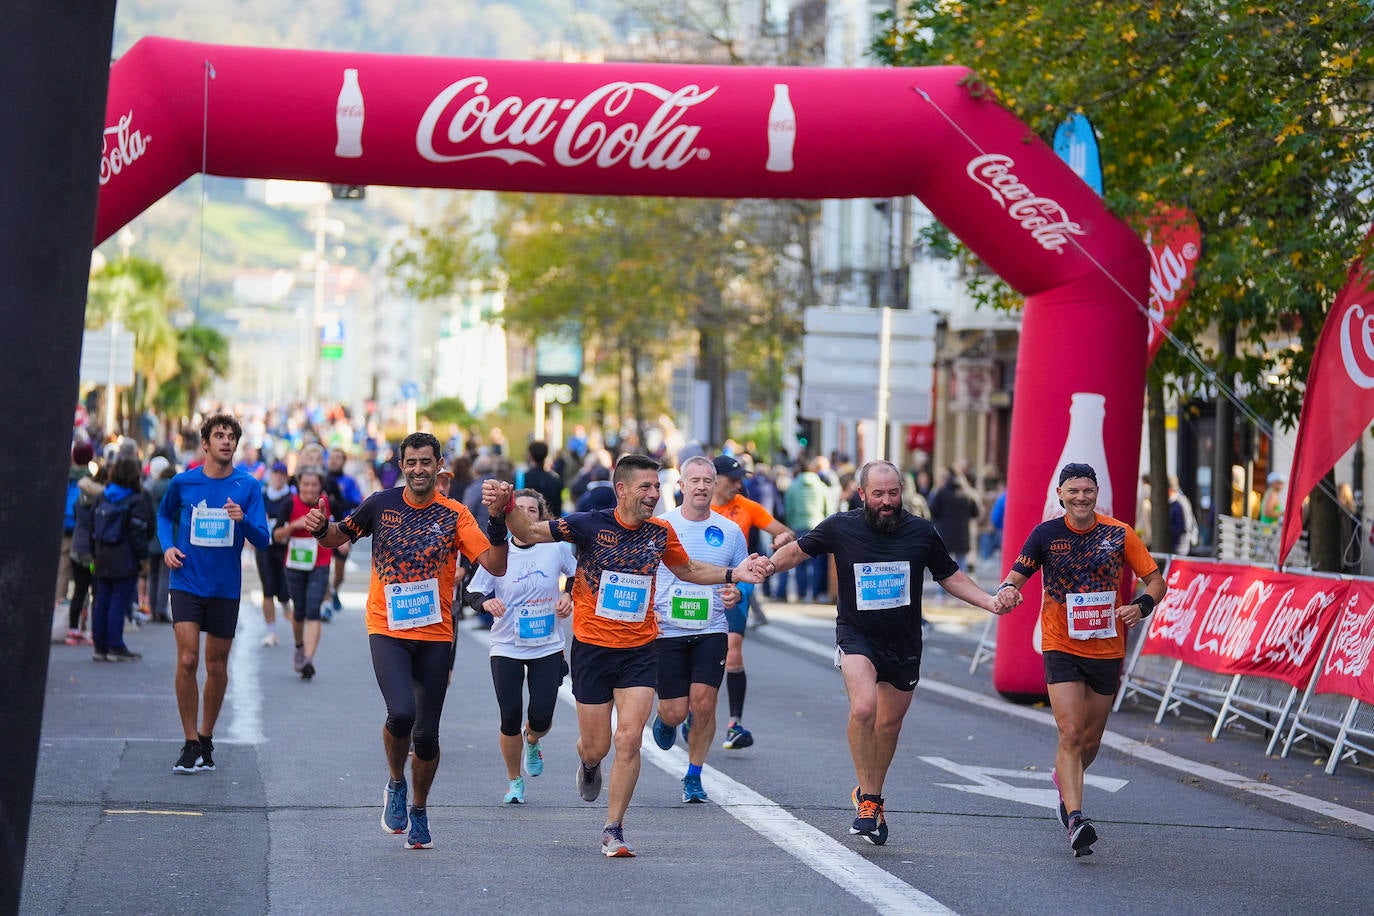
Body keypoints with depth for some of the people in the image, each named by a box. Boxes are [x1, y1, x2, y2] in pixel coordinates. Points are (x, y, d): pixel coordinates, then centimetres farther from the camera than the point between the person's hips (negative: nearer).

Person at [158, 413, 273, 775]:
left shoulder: (247, 486, -2)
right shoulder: (183, 482, 0)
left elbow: (263, 541, -6)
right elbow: (165, 515, 20)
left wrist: (244, 520, -25)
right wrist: (167, 546, 3)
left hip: (226, 587, 1)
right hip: (187, 583, -1)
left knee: (217, 666, 8)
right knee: (187, 660, -12)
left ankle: (206, 739, 25)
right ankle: (191, 744, -4)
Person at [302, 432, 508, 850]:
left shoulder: (454, 515, -1)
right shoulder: (381, 504, 2)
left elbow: (495, 565, -9)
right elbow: (337, 537, 16)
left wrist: (498, 528, -24)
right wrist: (321, 527, -5)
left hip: (435, 635, 1)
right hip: (388, 629, -1)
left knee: (426, 733, 4)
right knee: (402, 713, -23)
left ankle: (419, 810, 28)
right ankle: (396, 784, 6)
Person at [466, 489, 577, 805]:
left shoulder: (556, 548, -4)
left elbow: (580, 575, 14)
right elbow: (474, 591, -1)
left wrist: (569, 596, -3)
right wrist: (486, 602, -22)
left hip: (547, 647, 1)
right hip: (506, 648, 0)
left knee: (541, 718, -4)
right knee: (510, 720, -3)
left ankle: (532, 742, 35)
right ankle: (514, 780, 20)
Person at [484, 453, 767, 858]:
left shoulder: (660, 532, 2)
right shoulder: (590, 524, -10)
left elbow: (687, 569, 21)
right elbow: (529, 532, -8)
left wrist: (732, 574, 9)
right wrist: (506, 508, -28)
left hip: (639, 651, 2)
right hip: (592, 646, -2)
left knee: (629, 741, -10)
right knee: (596, 746, 6)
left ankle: (613, 830, 2)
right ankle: (589, 765, 46)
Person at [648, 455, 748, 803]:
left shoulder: (729, 531, 5)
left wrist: (737, 593, -8)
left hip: (711, 631, 1)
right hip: (666, 631, -1)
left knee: (703, 703, -11)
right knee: (675, 712, -2)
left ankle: (694, 776, 8)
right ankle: (665, 719, 38)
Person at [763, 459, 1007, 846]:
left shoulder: (921, 532, -3)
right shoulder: (841, 527, -6)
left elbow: (950, 576, 10)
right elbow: (799, 549, 9)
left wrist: (989, 602, -2)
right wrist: (771, 564, -11)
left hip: (904, 643, 3)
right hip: (857, 636, -3)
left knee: (889, 724, 13)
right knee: (863, 709, -26)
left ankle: (872, 796, 36)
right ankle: (866, 797, -12)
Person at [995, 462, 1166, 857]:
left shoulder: (1120, 534, -4)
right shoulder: (1046, 534, -5)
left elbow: (1155, 580, 2)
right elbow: (1016, 576, 1)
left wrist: (1141, 605, -19)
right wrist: (1007, 591, -22)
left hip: (1107, 650, 2)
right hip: (1062, 648, -2)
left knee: (1090, 741, 14)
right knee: (1071, 734, -16)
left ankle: (1064, 780, 45)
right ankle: (1075, 819, -20)